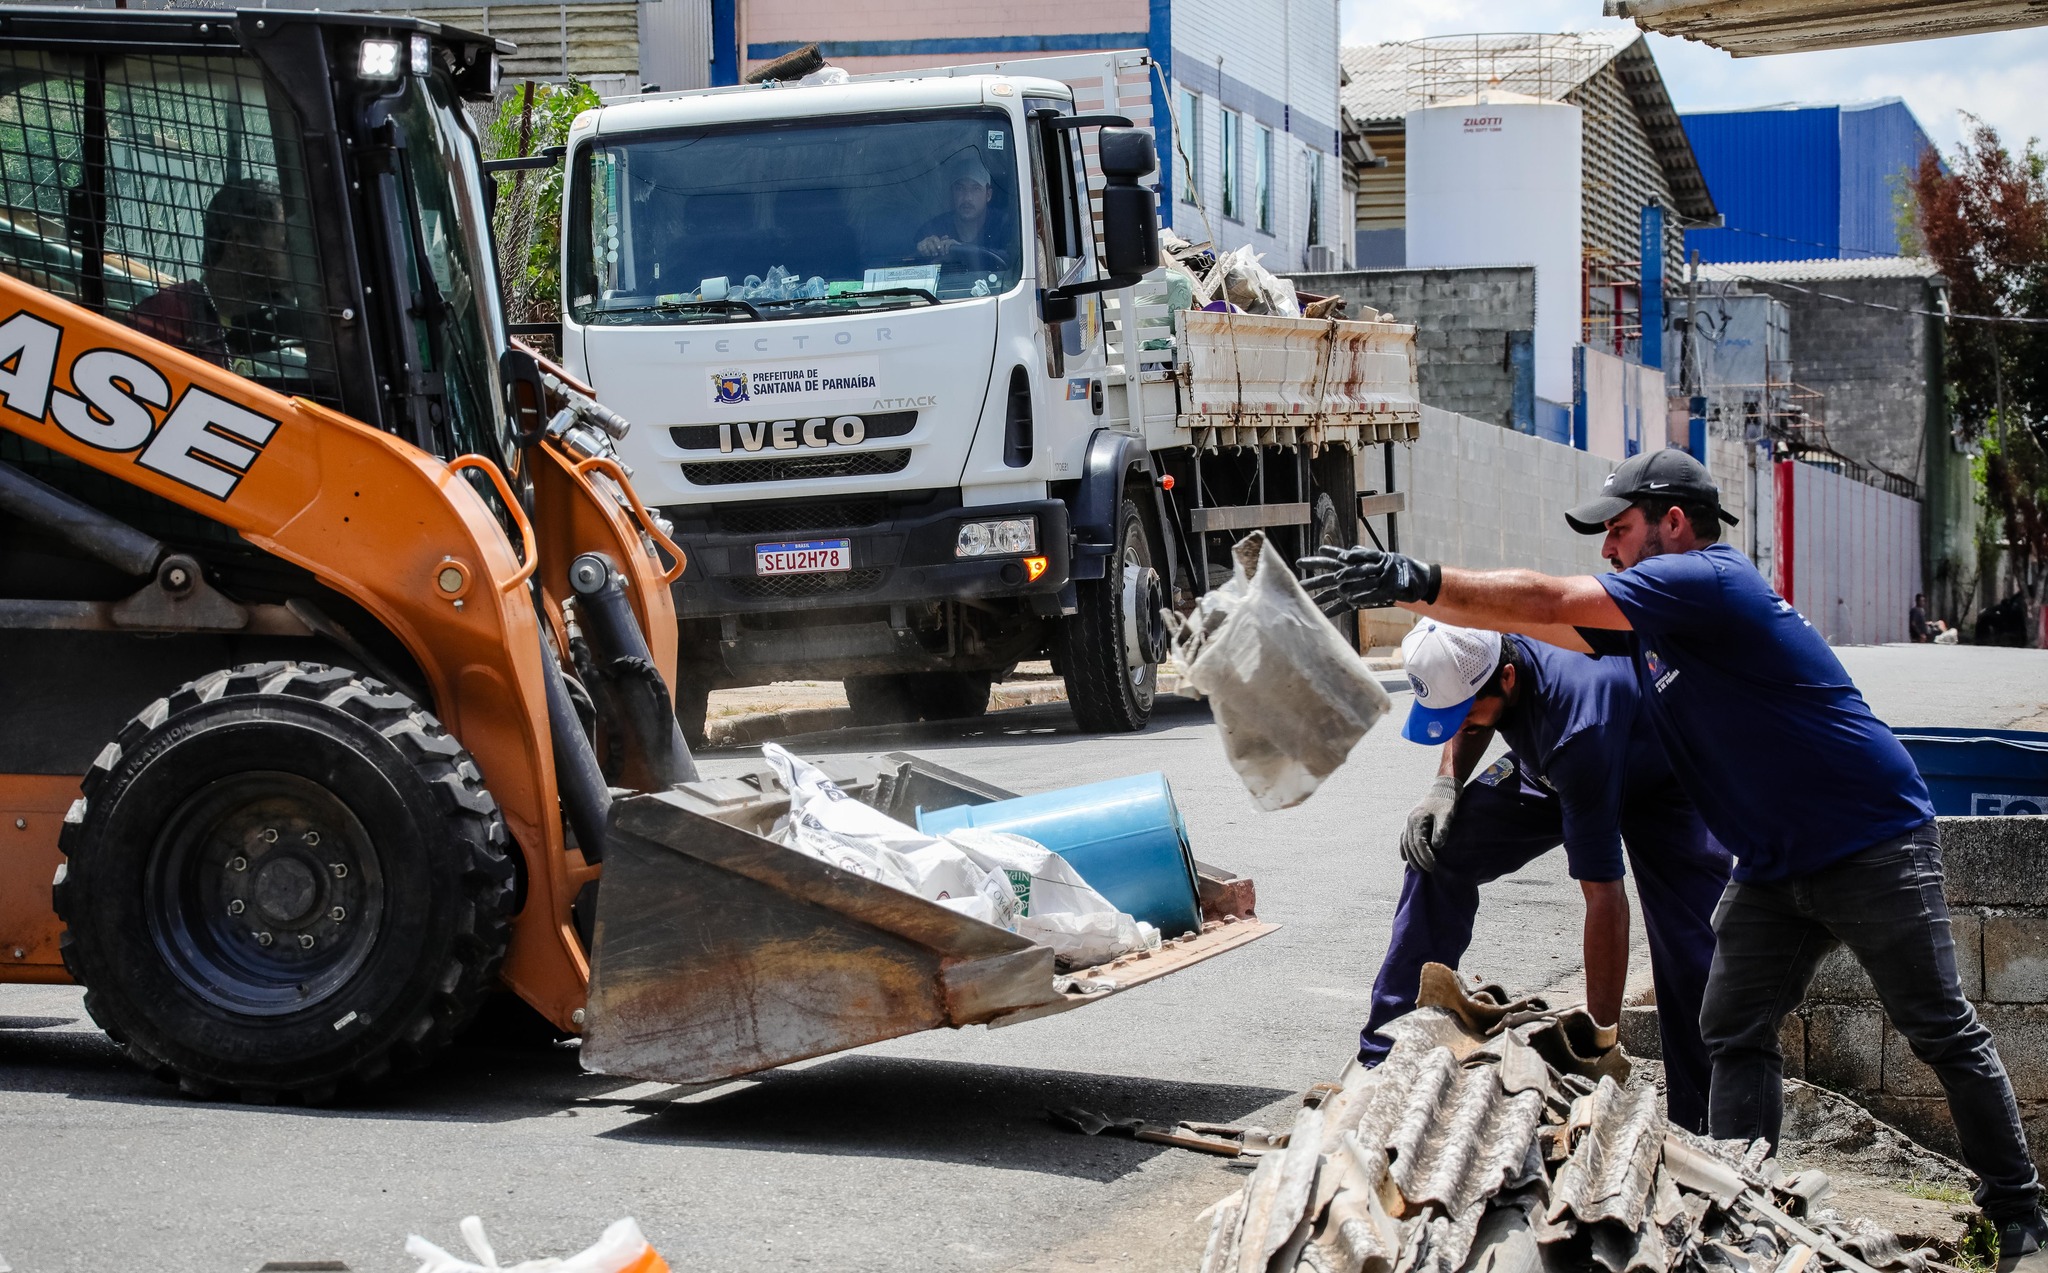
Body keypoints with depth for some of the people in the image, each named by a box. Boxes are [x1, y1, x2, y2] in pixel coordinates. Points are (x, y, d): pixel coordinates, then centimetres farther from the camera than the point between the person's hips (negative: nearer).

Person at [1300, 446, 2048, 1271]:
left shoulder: (1703, 581, -19)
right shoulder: (1654, 611, 9)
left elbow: (1547, 603, -25)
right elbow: (1546, 621, 8)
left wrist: (1421, 580, -25)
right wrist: (1407, 594, 1)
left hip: (1872, 848, -9)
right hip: (1775, 864, 9)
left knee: (1942, 1032, 0)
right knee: (1734, 1038, 4)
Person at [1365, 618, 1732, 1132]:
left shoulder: (1579, 730, -44)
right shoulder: (1472, 651, -24)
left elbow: (1604, 897, -42)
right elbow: (1470, 728, 5)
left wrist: (1602, 1039, -41)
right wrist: (1446, 785, -15)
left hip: (1663, 779, -6)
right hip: (1548, 767, 6)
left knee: (1686, 952, -23)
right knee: (1437, 849, -9)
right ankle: (1385, 1058, -1)